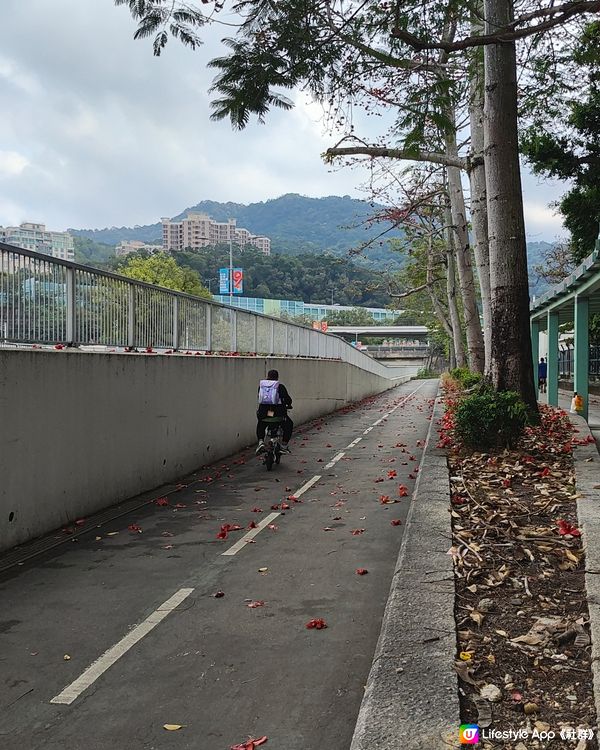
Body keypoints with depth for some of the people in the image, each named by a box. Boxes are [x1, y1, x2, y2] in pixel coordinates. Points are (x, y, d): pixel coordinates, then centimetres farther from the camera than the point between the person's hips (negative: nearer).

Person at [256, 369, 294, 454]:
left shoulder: (261, 385, 8)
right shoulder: (280, 386, -2)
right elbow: (287, 399, -1)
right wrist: (288, 405, 20)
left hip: (263, 412, 3)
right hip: (277, 411, -3)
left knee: (260, 425, 33)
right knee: (289, 424, 21)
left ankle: (261, 441, 11)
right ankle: (284, 445, 16)